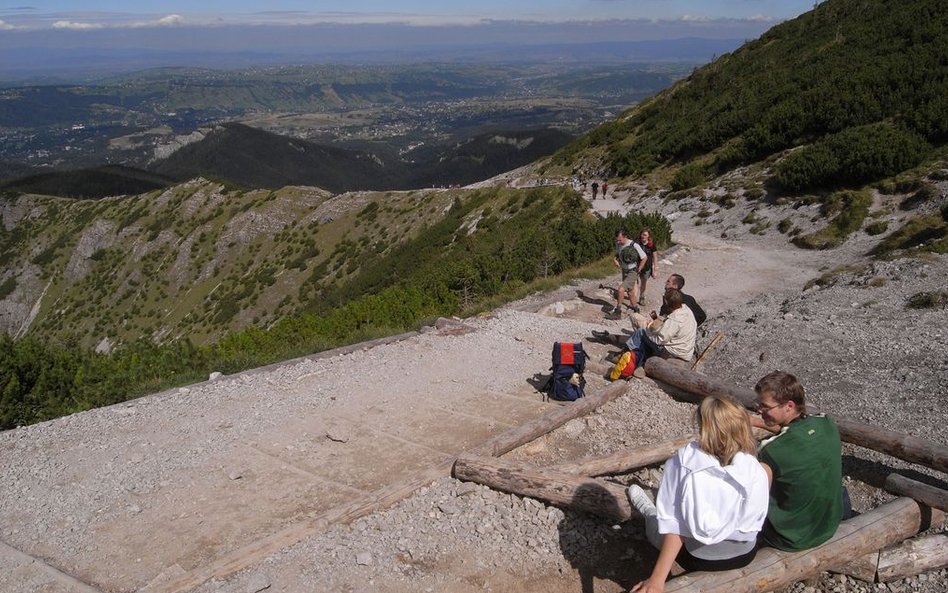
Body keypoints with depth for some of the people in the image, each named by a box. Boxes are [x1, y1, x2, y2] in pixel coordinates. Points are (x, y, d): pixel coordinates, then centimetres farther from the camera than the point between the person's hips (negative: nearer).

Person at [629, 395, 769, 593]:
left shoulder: (685, 462, -25)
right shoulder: (756, 469, -19)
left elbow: (675, 524, -26)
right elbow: (756, 521, -7)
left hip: (702, 559, -3)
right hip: (745, 555, 3)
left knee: (654, 521, 25)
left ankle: (650, 512, 55)